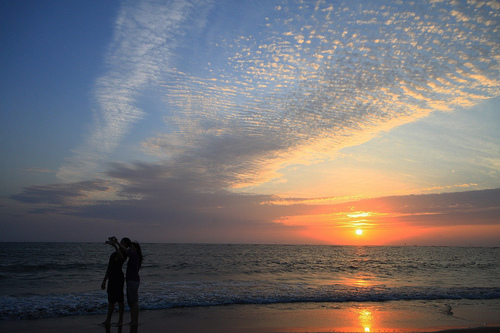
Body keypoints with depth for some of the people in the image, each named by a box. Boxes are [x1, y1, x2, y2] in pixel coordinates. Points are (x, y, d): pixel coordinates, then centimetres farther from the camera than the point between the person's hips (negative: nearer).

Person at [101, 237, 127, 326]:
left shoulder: (124, 254, -8)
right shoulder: (113, 254, 20)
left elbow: (121, 257, -35)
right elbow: (109, 268, 23)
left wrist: (115, 245, -41)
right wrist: (104, 281, 22)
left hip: (118, 278, -9)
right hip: (111, 279, 9)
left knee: (119, 300, -4)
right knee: (111, 300, 13)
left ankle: (120, 320, 4)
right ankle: (108, 320, 19)